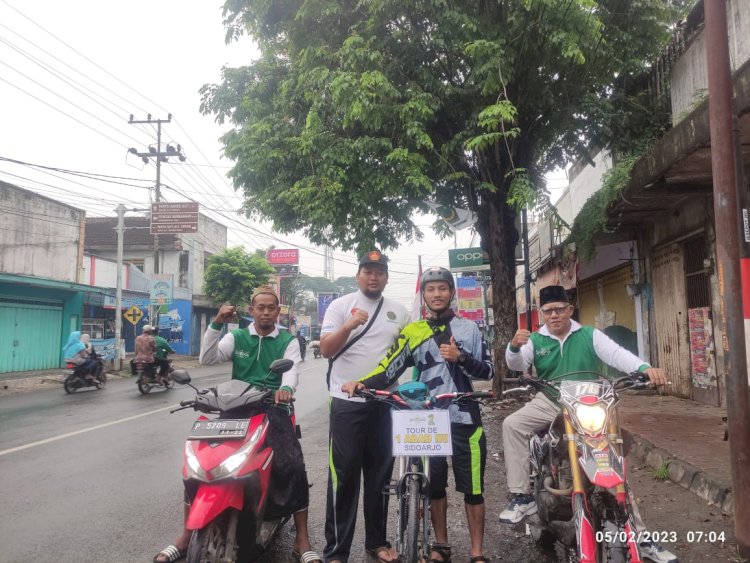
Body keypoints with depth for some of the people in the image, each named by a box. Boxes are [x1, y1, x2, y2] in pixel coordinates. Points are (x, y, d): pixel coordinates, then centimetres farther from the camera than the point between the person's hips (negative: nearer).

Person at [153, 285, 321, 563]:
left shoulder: (288, 341, 7)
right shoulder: (236, 337, 12)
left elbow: (292, 368, -10)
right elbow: (207, 358, -2)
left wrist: (286, 388, -35)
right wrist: (216, 324, -15)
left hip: (272, 410, -2)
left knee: (294, 467, -21)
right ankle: (186, 536, 6)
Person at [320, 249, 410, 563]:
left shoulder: (399, 312, 11)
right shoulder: (340, 305, 0)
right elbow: (325, 350, -10)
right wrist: (348, 326, -24)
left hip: (386, 403, 4)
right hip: (348, 403, -4)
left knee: (381, 475, 13)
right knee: (344, 476, 0)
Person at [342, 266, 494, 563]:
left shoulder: (470, 328, 4)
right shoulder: (413, 331, 6)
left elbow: (488, 371, 0)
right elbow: (391, 368, -4)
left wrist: (460, 357, -17)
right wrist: (362, 383, -21)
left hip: (464, 419, -1)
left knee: (472, 488, 4)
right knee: (434, 486, 13)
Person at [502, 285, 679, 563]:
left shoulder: (590, 335, 0)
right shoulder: (535, 340, 3)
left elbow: (617, 354, -13)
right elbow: (516, 364, -12)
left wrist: (645, 368, -34)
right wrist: (515, 347, -36)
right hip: (550, 403, 1)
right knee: (511, 424, -24)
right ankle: (521, 496, -16)